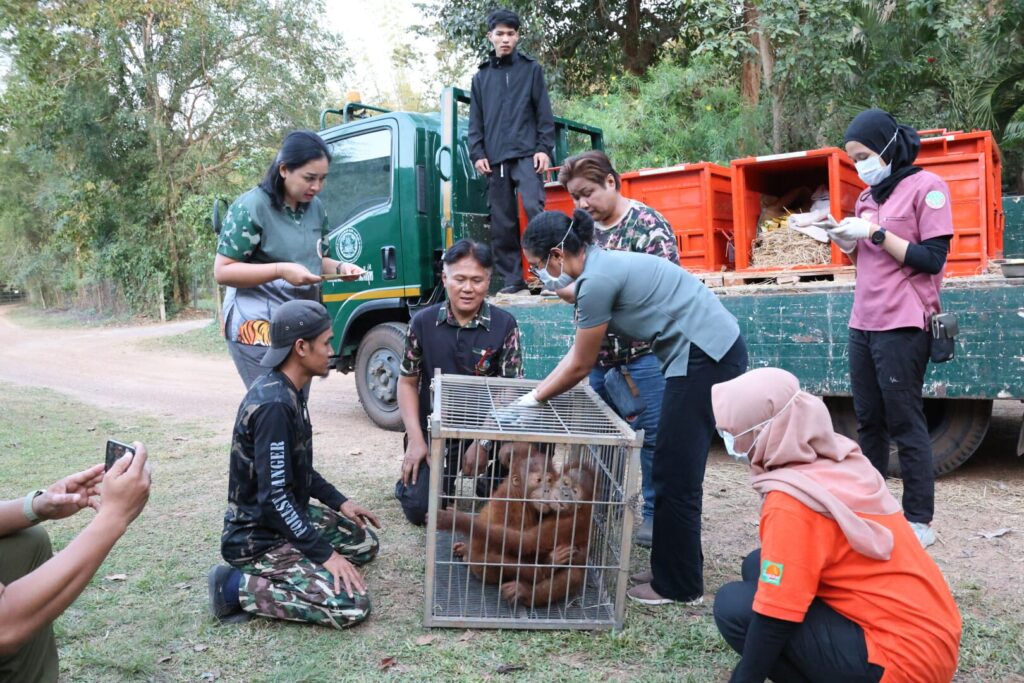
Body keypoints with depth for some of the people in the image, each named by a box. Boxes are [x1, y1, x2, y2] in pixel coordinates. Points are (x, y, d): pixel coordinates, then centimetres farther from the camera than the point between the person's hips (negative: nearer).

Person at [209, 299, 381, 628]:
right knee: (351, 605, -18)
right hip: (258, 536, -10)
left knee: (365, 541, 18)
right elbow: (274, 497, -27)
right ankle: (236, 587, -7)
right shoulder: (274, 405, -27)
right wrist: (324, 554, -22)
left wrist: (340, 502, 12)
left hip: (284, 518, 10)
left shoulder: (285, 392, 4)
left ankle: (266, 575, 10)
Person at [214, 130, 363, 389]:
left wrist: (339, 267, -2)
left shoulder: (315, 207, 10)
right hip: (258, 325, -7)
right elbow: (222, 271, -12)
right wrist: (280, 270, -23)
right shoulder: (251, 207, -11)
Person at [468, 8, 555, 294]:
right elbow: (475, 121, 14)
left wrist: (544, 148, -6)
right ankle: (512, 278, 7)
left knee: (533, 208, -20)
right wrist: (477, 153, 2)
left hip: (526, 154, -3)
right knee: (502, 222, 2)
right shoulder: (481, 77, 16)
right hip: (495, 159, 3)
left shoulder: (531, 69, 10)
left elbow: (544, 113, 5)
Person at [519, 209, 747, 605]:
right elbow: (577, 352, 16)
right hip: (712, 351, 10)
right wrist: (533, 394, 17)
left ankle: (679, 586, 13)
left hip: (704, 356, -10)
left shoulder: (596, 280, -17)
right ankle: (673, 569, 27)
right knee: (675, 469, 16)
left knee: (675, 475, 0)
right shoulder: (601, 266, 12)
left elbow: (580, 366, -8)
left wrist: (534, 401, 5)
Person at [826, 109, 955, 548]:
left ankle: (920, 521, 5)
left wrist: (876, 233, -15)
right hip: (862, 325, 7)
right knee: (869, 421, 11)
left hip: (902, 327, -7)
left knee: (905, 423, -4)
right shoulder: (868, 196, 16)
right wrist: (849, 244, 2)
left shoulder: (926, 187, -6)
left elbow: (932, 259, -12)